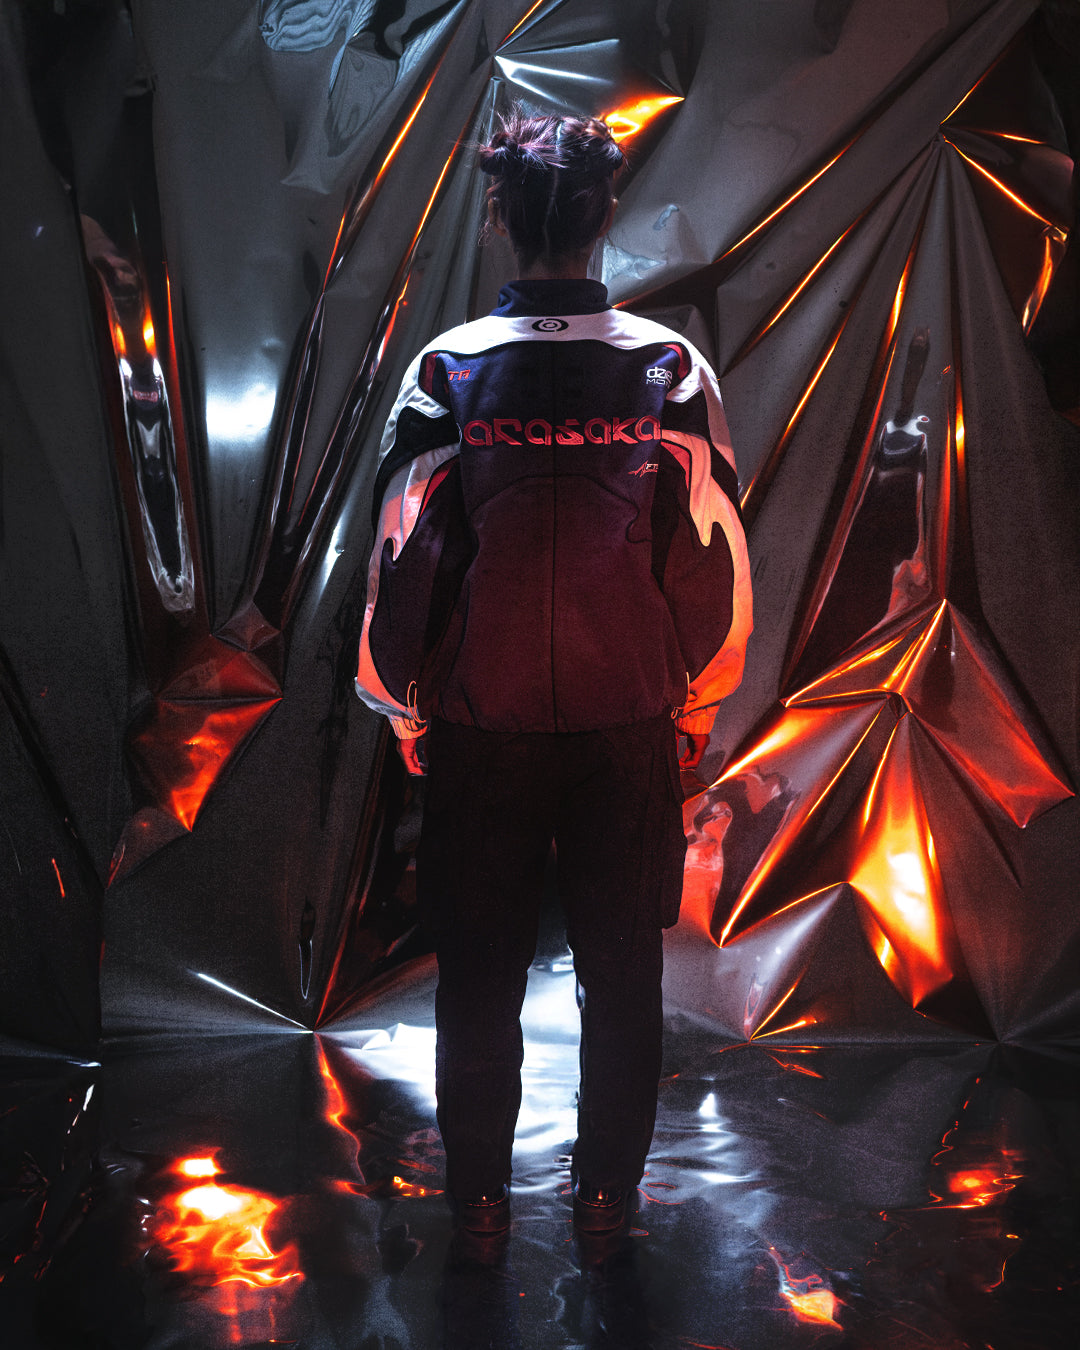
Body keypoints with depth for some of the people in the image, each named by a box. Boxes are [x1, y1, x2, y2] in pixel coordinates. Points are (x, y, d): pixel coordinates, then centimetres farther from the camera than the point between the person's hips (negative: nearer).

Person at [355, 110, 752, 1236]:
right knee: (622, 970, 14)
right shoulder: (671, 366, -3)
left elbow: (401, 557, -2)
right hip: (629, 721, 1)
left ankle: (479, 1190, 26)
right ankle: (606, 1188, 27)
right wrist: (696, 705, 11)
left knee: (479, 971, 13)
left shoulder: (445, 370, -4)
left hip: (480, 722, 0)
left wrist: (408, 713, 10)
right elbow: (715, 561, -1)